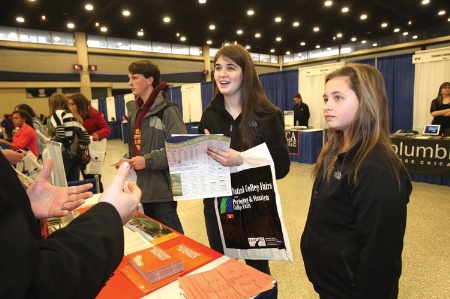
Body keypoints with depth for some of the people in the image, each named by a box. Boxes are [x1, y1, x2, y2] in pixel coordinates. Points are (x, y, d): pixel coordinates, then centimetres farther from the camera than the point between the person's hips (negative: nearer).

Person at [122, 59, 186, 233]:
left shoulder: (167, 110, -13)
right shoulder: (135, 110, 12)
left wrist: (148, 160, -21)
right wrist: (127, 160, 3)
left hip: (163, 186, -8)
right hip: (144, 185, 8)